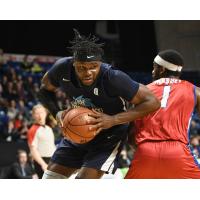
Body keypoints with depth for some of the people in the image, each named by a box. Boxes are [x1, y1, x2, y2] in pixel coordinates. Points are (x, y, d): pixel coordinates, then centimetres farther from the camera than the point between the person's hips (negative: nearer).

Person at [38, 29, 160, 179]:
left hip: (108, 137, -5)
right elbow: (45, 89, 3)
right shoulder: (63, 68, -20)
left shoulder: (113, 78, -32)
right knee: (49, 179, 6)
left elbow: (152, 102, -28)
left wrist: (113, 120, -34)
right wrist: (57, 113, -17)